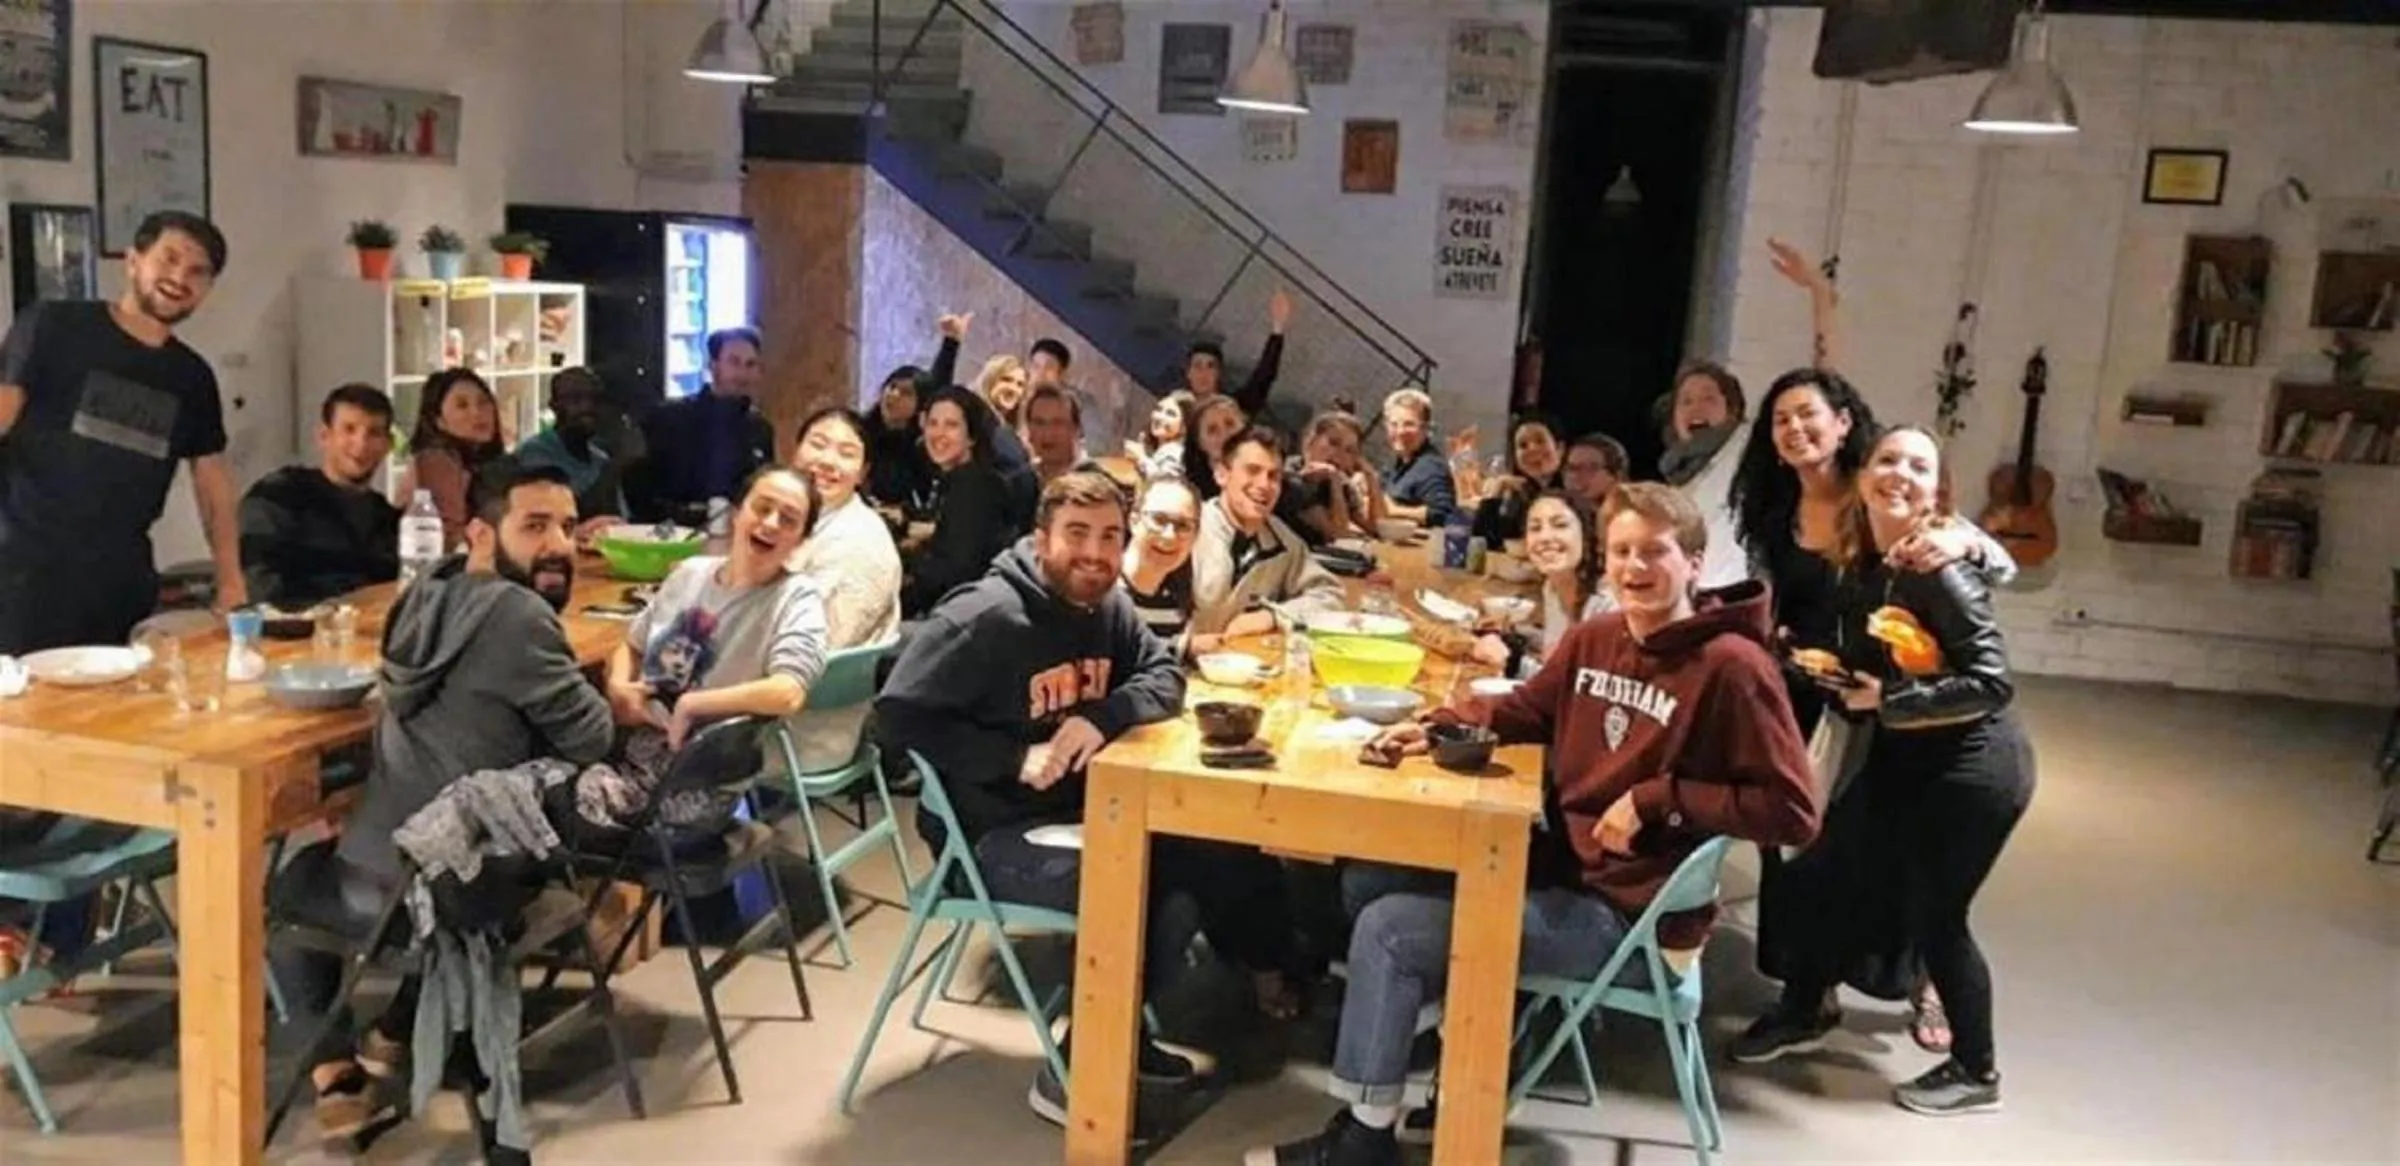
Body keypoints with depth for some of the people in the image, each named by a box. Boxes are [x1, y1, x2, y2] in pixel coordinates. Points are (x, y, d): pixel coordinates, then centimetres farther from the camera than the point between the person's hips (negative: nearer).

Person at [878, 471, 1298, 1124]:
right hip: (994, 833, -8)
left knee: (1228, 854, -3)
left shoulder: (1107, 605, 5)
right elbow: (900, 714, -20)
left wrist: (1104, 715, -16)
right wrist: (1015, 758, -26)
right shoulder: (985, 617, -19)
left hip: (1084, 810, 8)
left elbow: (1164, 676, 6)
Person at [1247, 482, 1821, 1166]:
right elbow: (1527, 710, 21)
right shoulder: (1593, 639, 3)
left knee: (1388, 929, -12)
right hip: (1566, 869, 8)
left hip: (1632, 917, -8)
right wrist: (1437, 726, 4)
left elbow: (1793, 812, -20)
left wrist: (1655, 800, -22)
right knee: (1366, 882, 10)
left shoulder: (1731, 667, -19)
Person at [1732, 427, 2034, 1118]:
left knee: (1934, 913, 3)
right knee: (1868, 893, 15)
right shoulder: (1859, 566, 1)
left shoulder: (1941, 571, -22)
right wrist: (1835, 677, -4)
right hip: (1905, 760, 7)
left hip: (1975, 765, -7)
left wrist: (1888, 701, -21)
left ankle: (1976, 1074, 22)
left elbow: (1992, 683, -26)